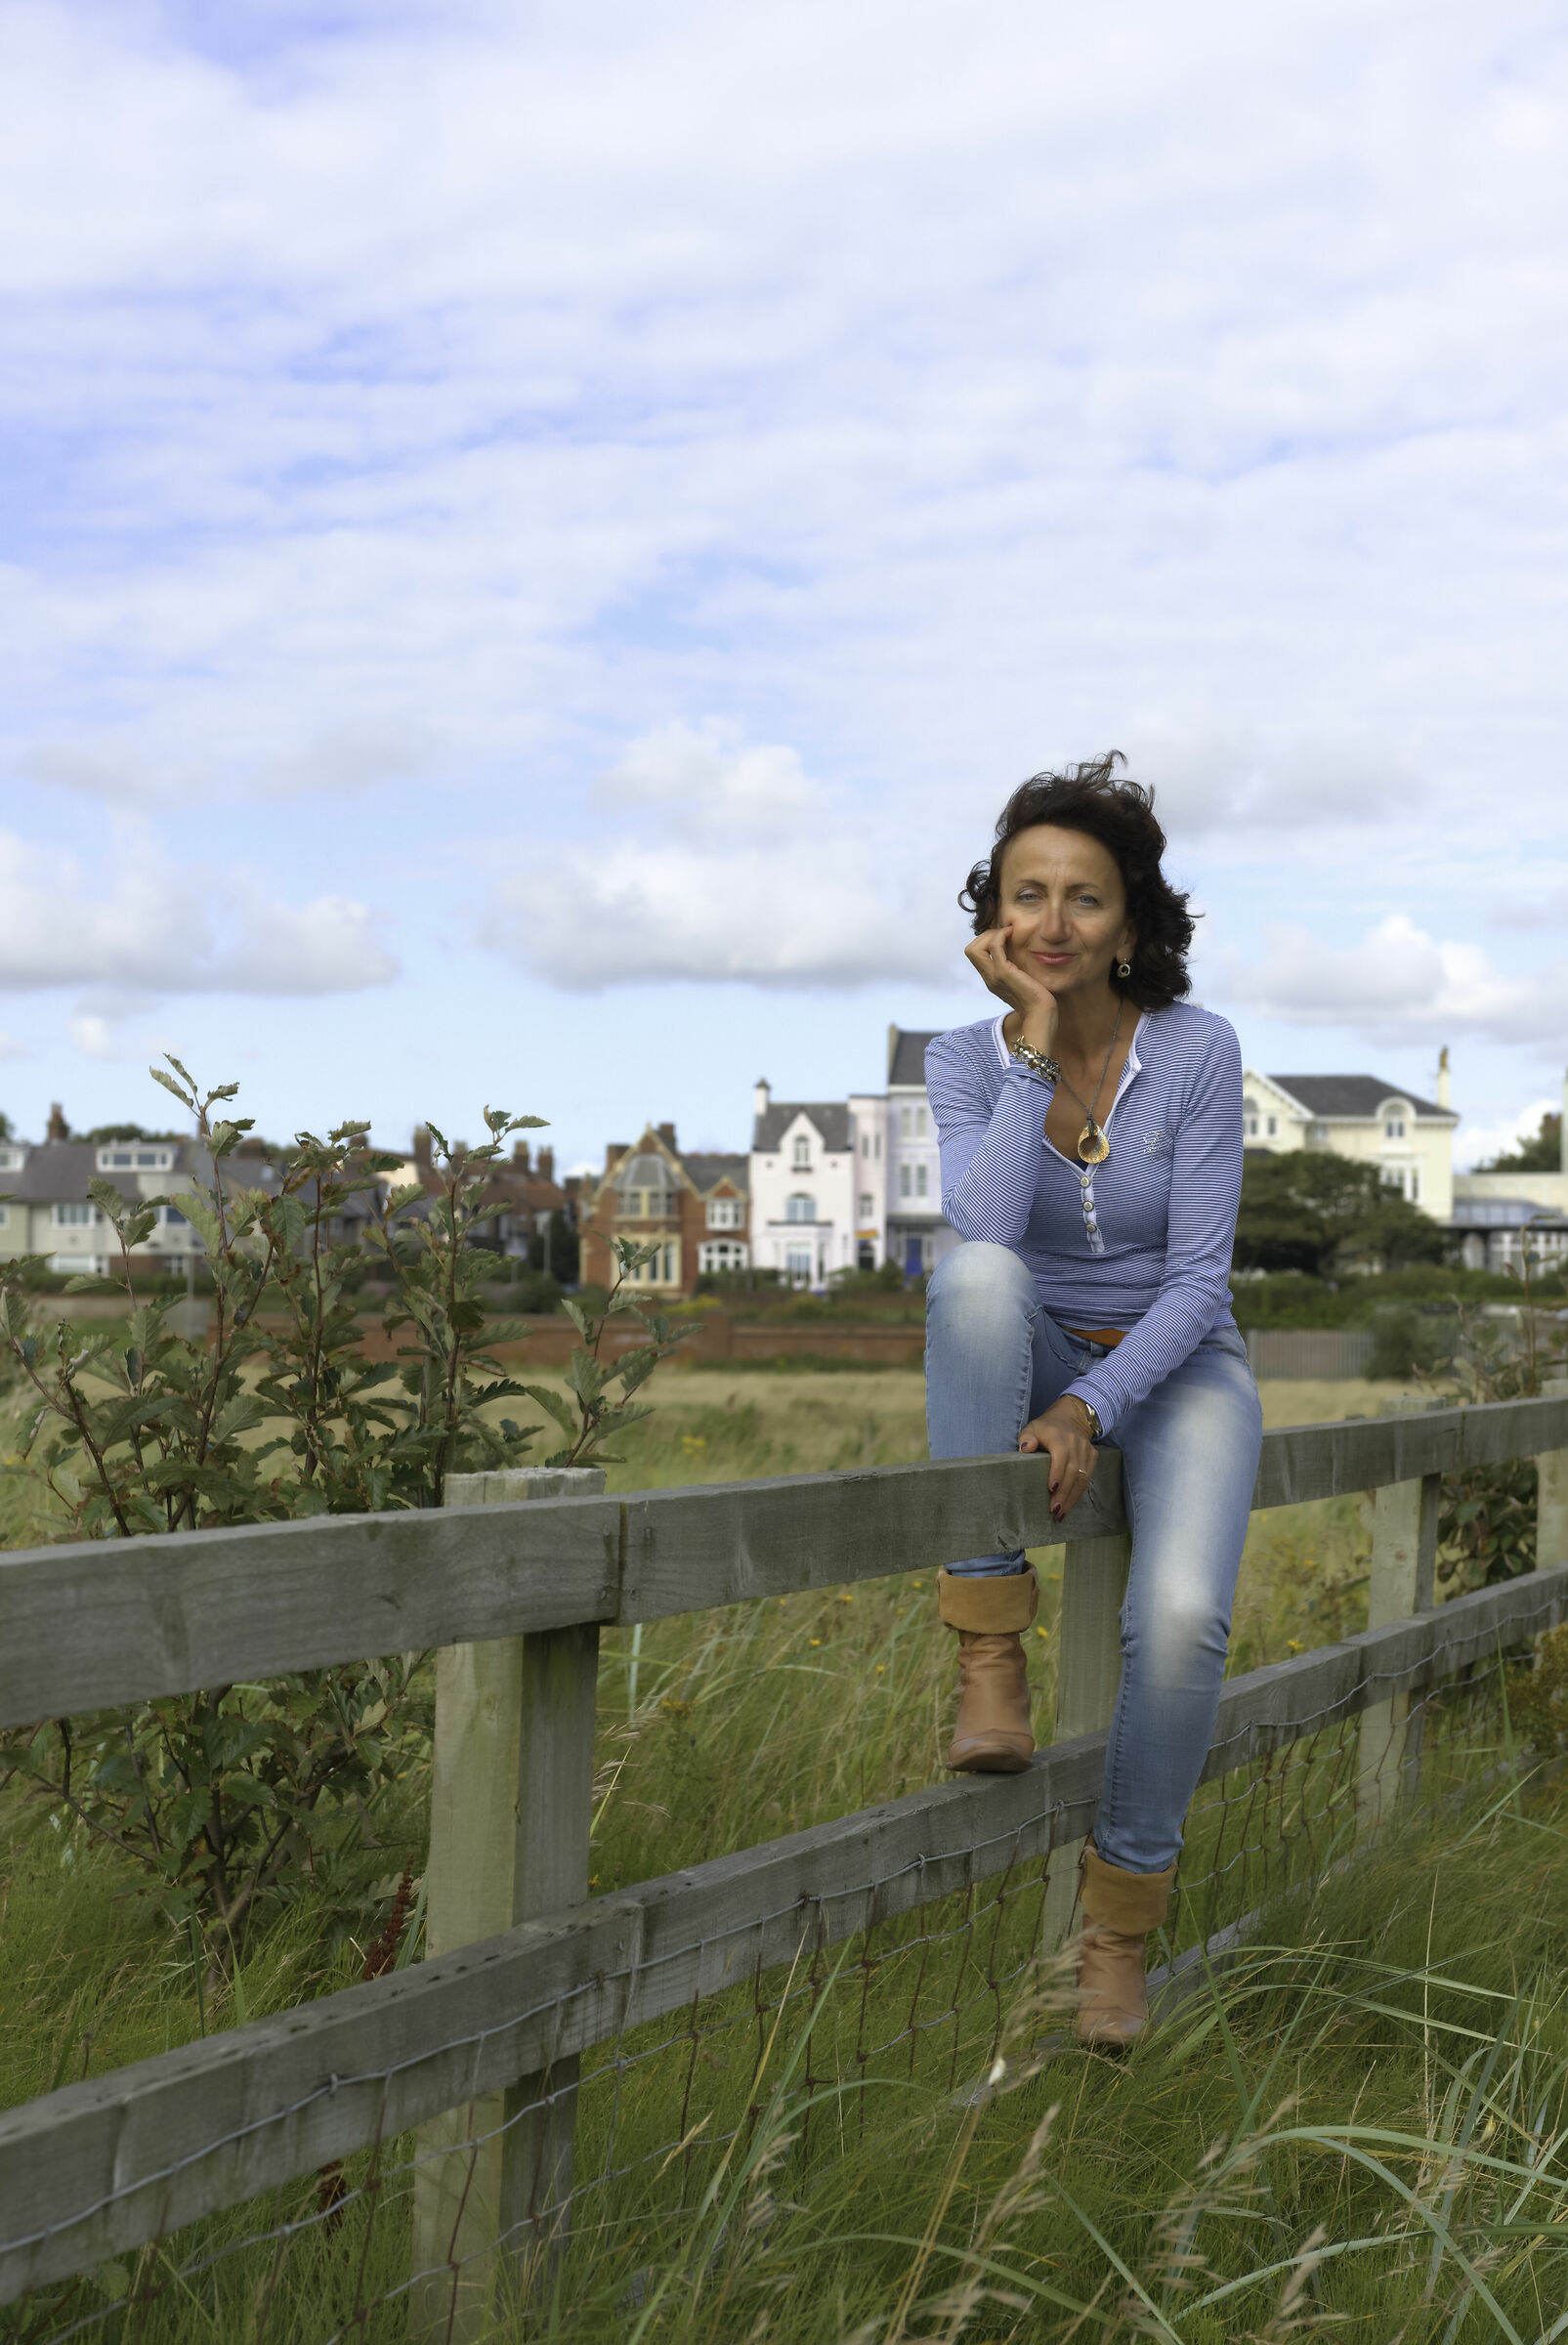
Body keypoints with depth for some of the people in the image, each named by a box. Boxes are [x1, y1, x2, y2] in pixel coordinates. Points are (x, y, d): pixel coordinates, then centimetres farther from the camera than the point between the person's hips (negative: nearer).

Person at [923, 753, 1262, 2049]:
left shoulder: (1197, 1050, -14)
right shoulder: (968, 1057, -9)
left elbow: (1199, 1278, -14)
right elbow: (988, 1227, -27)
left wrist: (1092, 1409, -26)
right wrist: (1036, 1043, -27)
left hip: (1174, 1363, -1)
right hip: (1037, 1358, 1)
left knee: (1181, 1616, -28)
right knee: (974, 1274, -35)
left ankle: (1120, 1926, -3)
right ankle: (991, 1664, -29)